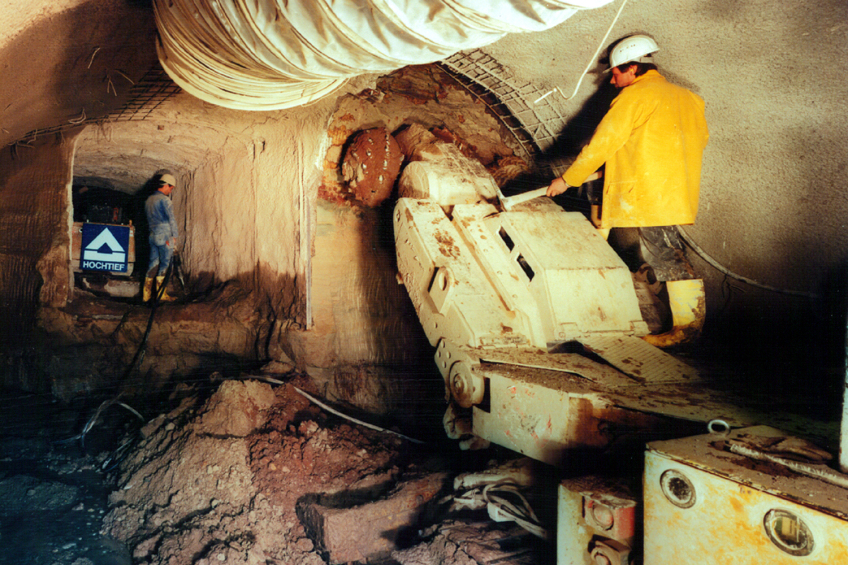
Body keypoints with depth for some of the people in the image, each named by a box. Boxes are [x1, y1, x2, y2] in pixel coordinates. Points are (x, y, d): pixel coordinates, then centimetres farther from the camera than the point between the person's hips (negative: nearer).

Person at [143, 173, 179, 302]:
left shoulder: (148, 199, 16)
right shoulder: (164, 199, -10)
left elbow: (149, 218, 19)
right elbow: (171, 218, -13)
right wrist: (174, 235, -11)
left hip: (152, 235, 8)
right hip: (164, 235, -8)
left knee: (153, 263, 11)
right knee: (165, 263, -2)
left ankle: (146, 294, 12)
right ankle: (161, 293, 1)